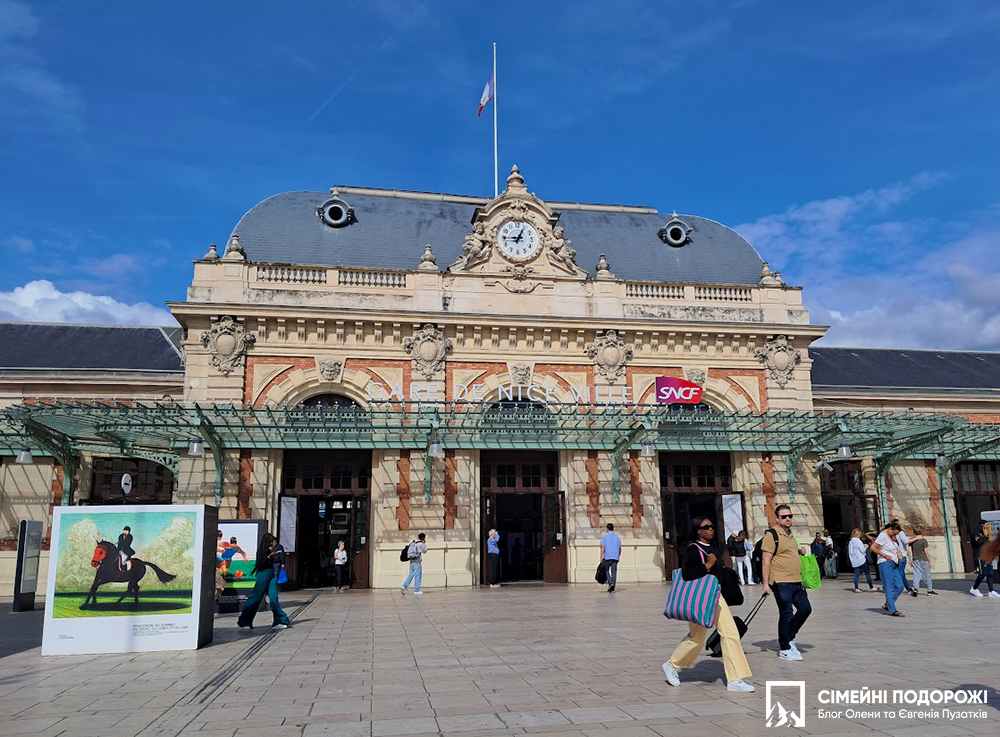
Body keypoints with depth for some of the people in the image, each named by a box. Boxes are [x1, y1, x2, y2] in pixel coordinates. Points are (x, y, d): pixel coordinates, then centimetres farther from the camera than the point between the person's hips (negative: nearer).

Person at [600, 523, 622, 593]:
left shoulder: (605, 536, -1)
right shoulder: (617, 537, 12)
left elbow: (602, 548, -9)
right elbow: (620, 549, 16)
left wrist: (601, 558, -10)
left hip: (607, 557, -3)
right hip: (615, 557, 3)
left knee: (606, 571, 12)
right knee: (614, 572, 2)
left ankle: (610, 583, -9)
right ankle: (612, 588, -4)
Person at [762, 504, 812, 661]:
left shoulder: (790, 534, 15)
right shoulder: (772, 534, -11)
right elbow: (766, 560, -14)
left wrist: (800, 552, 10)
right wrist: (766, 583, -18)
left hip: (796, 581, 8)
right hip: (781, 582, -8)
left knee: (805, 609, 10)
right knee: (786, 614, -3)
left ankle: (789, 638, 25)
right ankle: (784, 649, 10)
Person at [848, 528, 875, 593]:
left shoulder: (850, 542, 11)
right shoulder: (858, 541, -11)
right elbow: (863, 550, -11)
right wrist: (866, 547, 5)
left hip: (854, 561, 6)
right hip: (861, 560, -6)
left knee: (856, 574, 4)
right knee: (867, 573, 4)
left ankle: (856, 588, -3)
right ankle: (871, 587, 8)